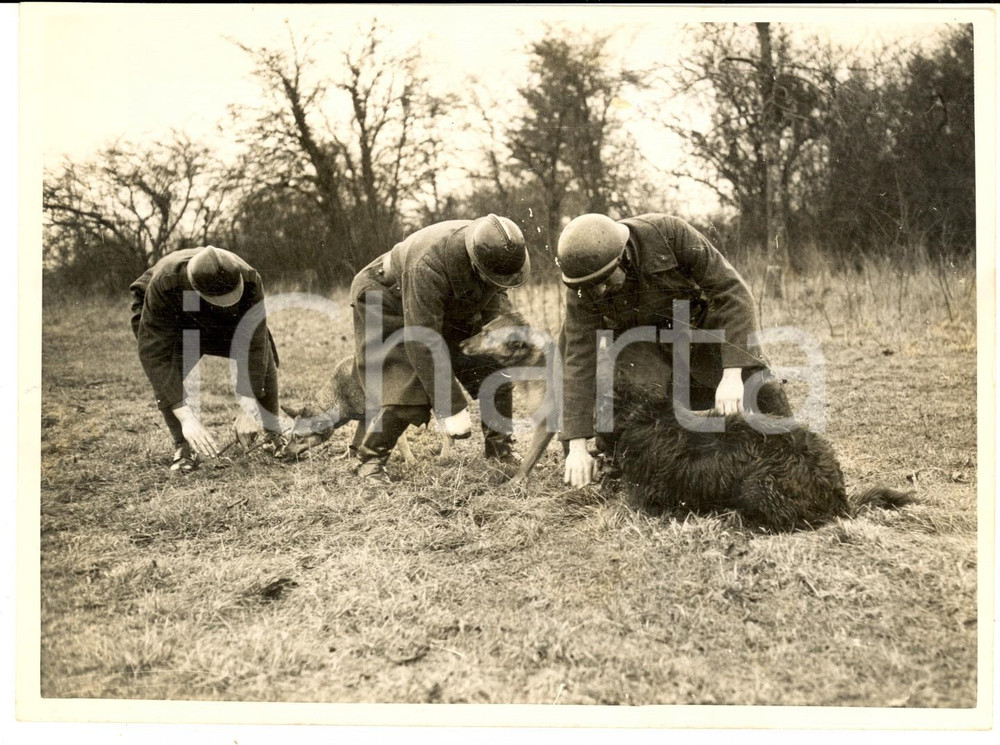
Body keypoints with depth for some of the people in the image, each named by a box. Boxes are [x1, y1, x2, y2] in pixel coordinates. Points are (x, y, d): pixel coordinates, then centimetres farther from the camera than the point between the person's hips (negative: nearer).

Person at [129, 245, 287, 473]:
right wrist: (186, 417, -51)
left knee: (264, 361, -14)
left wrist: (248, 407, -38)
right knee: (166, 373, -28)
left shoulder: (249, 280, -39)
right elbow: (153, 353, -45)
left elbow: (253, 345, -34)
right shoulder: (163, 284, -44)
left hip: (226, 322, 2)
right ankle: (182, 446, -10)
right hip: (169, 319, -2)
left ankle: (272, 432, 9)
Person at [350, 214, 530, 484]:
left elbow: (496, 293, 2)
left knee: (494, 369, -5)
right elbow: (423, 343, -42)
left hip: (448, 312, 7)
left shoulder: (499, 250, -22)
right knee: (403, 390, -19)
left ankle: (500, 451, 7)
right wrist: (450, 409, -39)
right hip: (389, 307, -6)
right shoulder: (429, 266, -43)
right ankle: (369, 459, 2)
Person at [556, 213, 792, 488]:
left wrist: (732, 375, -37)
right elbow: (580, 358, -25)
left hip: (701, 319, -1)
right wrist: (577, 446, -31)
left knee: (759, 385, -16)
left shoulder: (670, 234, -33)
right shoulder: (583, 288, -26)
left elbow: (732, 291, -29)